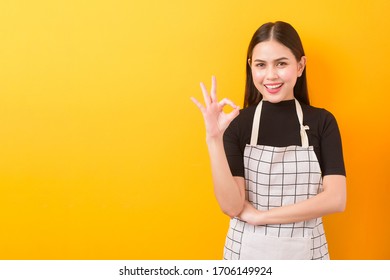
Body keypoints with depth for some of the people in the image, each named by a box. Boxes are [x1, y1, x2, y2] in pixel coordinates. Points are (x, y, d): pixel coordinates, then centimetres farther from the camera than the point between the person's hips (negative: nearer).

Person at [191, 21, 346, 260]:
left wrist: (259, 215, -15)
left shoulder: (322, 122, -5)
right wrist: (214, 139, -24)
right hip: (247, 252, -1)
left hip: (305, 252, 1)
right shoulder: (237, 123, -8)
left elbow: (335, 199, -13)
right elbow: (231, 206, -14)